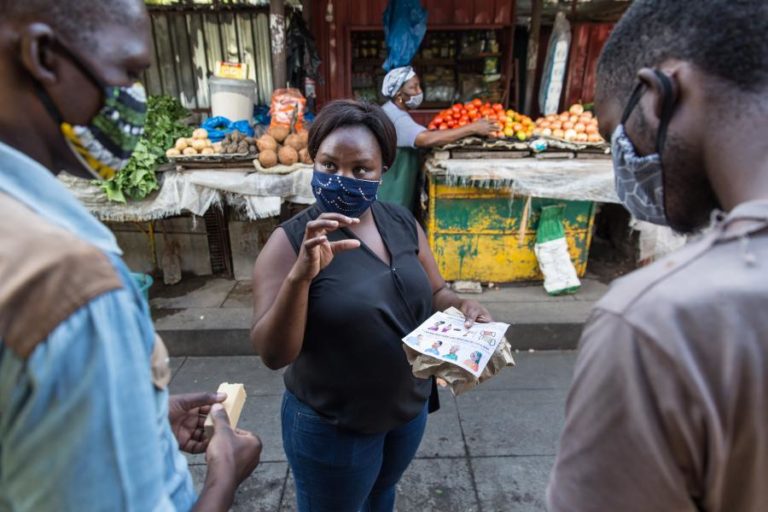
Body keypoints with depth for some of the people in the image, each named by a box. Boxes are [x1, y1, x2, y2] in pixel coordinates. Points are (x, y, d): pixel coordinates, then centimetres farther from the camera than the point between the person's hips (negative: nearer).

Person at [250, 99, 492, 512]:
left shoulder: (402, 222, -6)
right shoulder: (290, 241, -21)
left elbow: (434, 293, 5)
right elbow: (272, 354, -25)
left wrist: (463, 307, -16)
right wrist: (300, 276, -41)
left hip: (409, 408, 5)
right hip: (331, 427, -4)